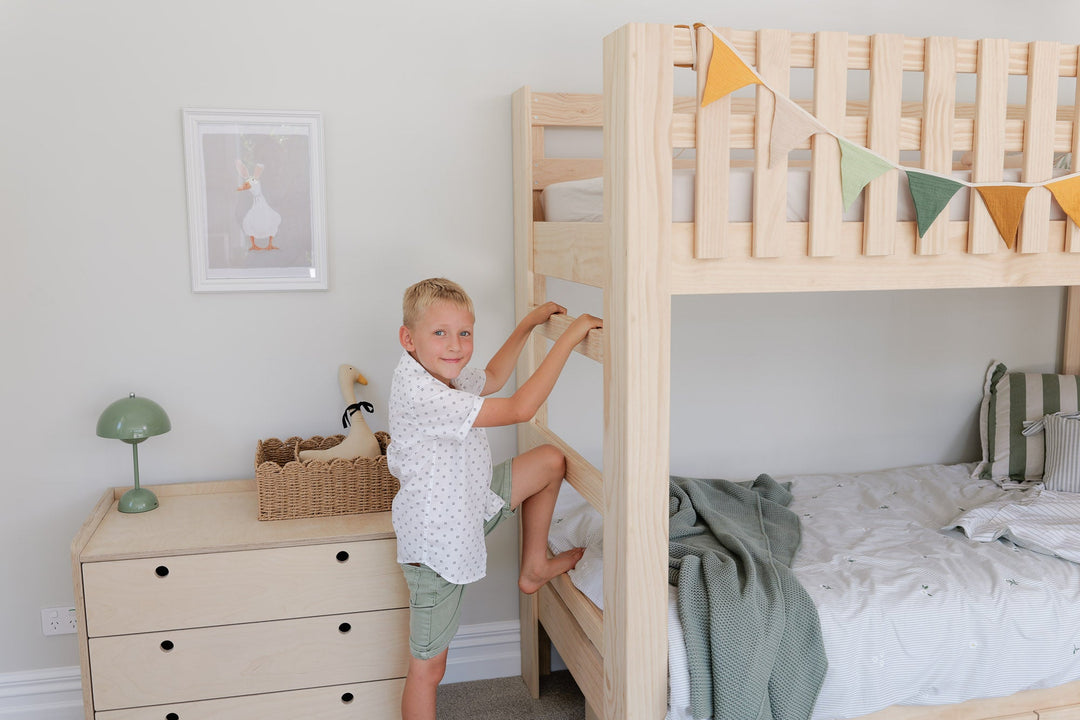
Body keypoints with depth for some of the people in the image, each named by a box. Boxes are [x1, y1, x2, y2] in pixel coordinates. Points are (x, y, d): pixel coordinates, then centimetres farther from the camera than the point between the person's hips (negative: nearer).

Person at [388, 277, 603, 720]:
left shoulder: (442, 373, -2)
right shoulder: (419, 393, -32)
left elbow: (492, 379, 22)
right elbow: (519, 409, -32)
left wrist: (528, 324, 17)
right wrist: (568, 338, -27)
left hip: (471, 506, 9)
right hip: (437, 545, -9)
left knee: (551, 460, 10)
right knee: (428, 666, 5)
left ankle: (533, 568, 22)